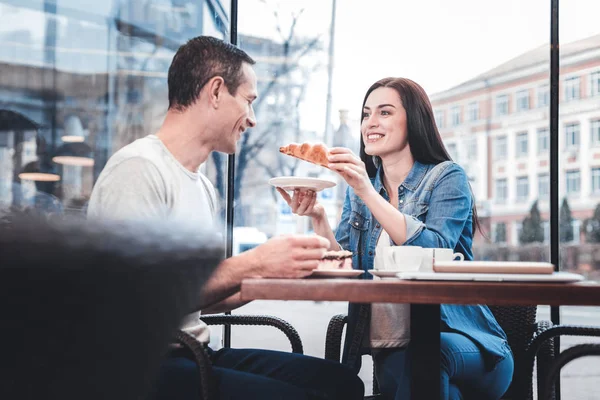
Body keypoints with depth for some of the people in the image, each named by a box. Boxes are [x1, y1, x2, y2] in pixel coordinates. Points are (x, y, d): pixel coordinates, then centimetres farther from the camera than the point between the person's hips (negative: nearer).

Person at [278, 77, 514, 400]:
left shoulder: (446, 177, -1)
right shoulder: (359, 188, 13)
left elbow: (435, 252, -20)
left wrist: (368, 192, -25)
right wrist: (318, 219, -13)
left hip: (455, 336, -2)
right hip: (391, 348, 3)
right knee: (396, 371, -33)